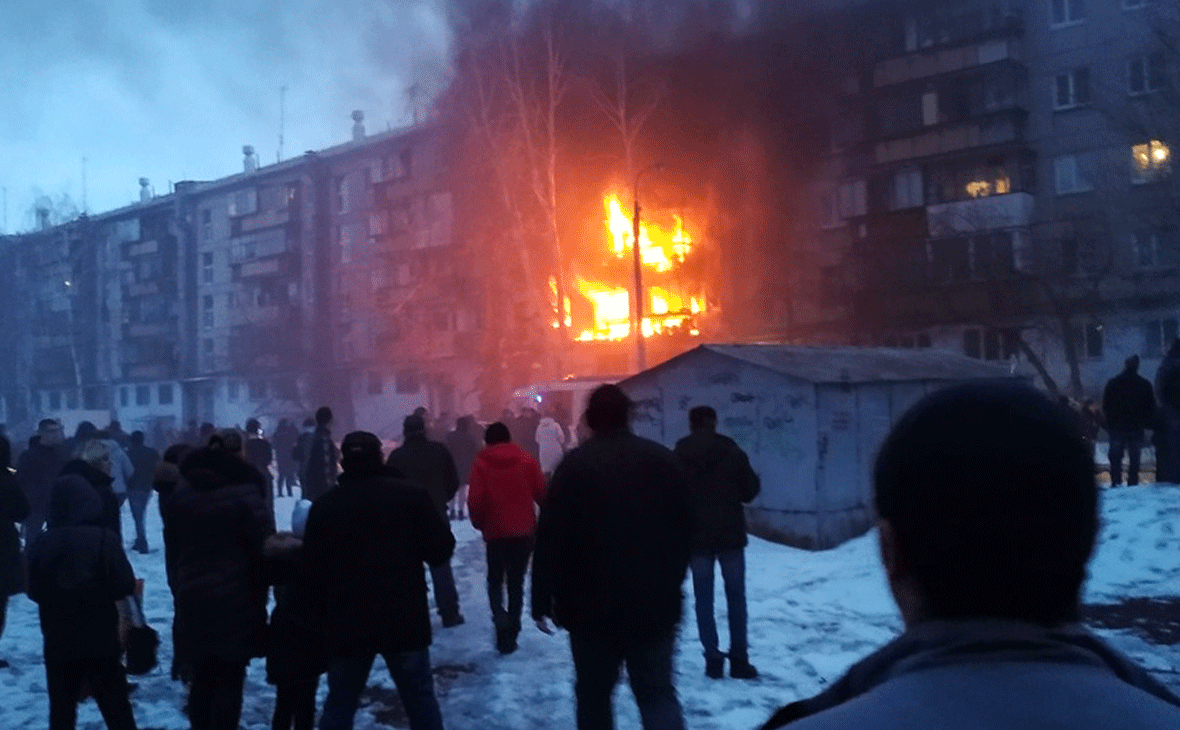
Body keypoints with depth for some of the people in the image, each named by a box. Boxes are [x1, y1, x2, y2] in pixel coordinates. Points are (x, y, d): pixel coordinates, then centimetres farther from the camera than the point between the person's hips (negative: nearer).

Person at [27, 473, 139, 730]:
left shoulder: (42, 544, -6)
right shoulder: (104, 538, -15)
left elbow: (34, 591, 5)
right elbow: (125, 586, -14)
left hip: (58, 641, 2)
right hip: (100, 638, -2)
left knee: (62, 708, 14)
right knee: (116, 705, 8)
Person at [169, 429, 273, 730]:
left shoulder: (181, 491, 7)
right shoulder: (245, 492, -14)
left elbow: (174, 543, 13)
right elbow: (266, 545, -15)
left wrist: (180, 586, 18)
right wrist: (260, 590, 0)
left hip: (192, 598, 6)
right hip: (235, 598, -6)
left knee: (202, 678, 16)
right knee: (230, 679, 2)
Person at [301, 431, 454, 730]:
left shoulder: (324, 505, 3)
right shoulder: (409, 494, -3)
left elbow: (312, 572, 5)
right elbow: (441, 549, -5)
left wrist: (322, 621, 15)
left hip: (346, 624, 2)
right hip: (405, 619, -2)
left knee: (339, 704, 14)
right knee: (420, 699, 10)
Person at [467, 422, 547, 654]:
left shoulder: (481, 464, -4)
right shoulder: (527, 461, 0)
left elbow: (475, 500, -10)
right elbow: (542, 493, -1)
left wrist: (479, 523, 7)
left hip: (496, 532, -1)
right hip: (524, 531, 1)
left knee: (495, 580, 17)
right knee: (516, 583, 12)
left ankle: (500, 618, -9)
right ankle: (510, 635, 10)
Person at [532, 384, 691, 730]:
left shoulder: (574, 464, -6)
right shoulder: (664, 460, 5)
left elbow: (551, 537, -9)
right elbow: (685, 531, 11)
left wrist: (542, 599, -2)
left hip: (592, 604, -2)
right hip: (655, 604, 2)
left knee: (594, 694, 13)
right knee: (659, 694, 8)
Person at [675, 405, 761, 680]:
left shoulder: (679, 456, 0)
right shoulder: (731, 451, -2)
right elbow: (751, 489, 1)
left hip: (696, 536, 0)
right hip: (730, 534, 0)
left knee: (704, 599, 6)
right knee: (736, 596, 8)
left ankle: (713, 659, 3)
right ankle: (739, 659, 6)